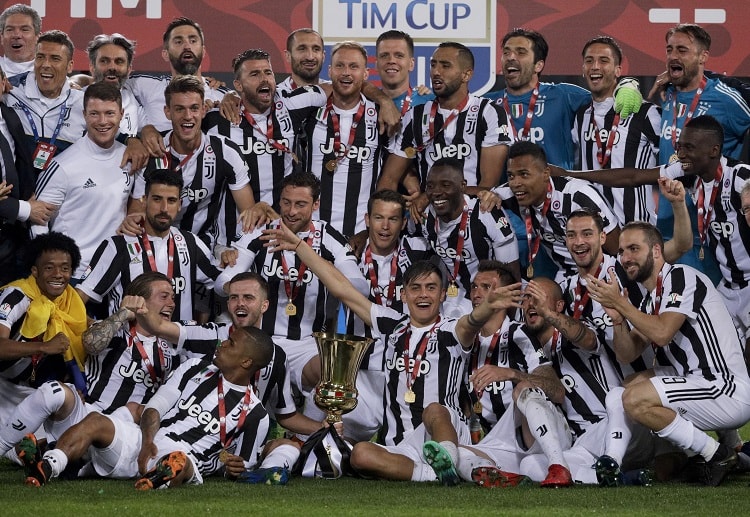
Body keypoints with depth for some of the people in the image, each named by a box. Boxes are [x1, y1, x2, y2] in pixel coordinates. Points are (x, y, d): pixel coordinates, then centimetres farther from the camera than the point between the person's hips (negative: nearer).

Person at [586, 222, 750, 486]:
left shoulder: (681, 277, -10)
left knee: (636, 399, -20)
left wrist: (620, 302, -15)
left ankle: (718, 454, -10)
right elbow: (627, 354, 13)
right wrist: (618, 319, -6)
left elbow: (662, 333, -23)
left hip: (728, 392, -10)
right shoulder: (650, 300, 19)